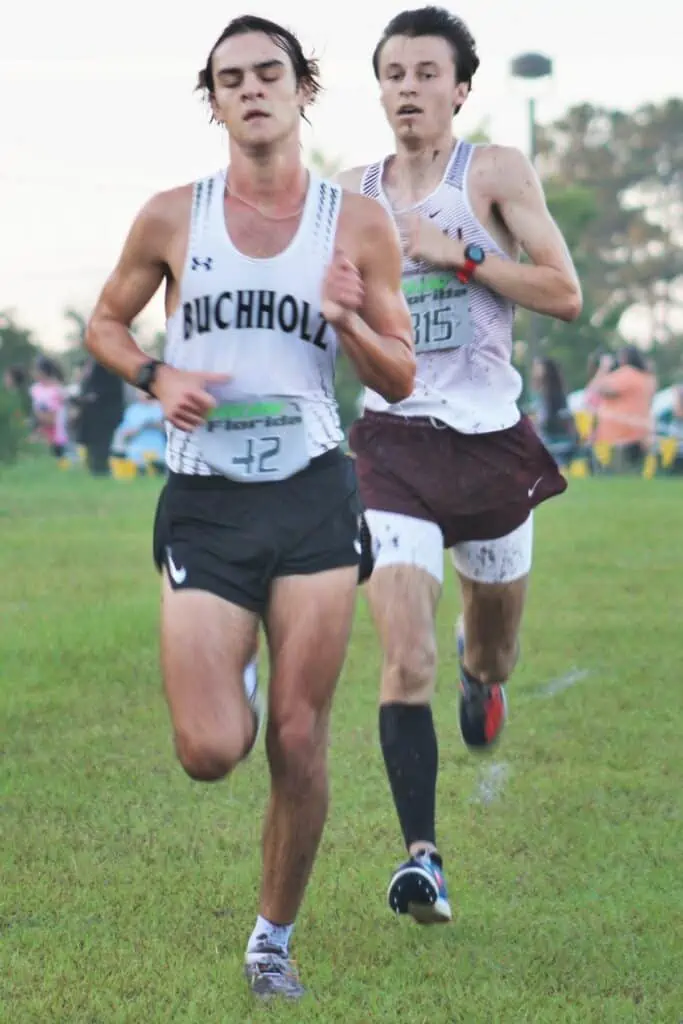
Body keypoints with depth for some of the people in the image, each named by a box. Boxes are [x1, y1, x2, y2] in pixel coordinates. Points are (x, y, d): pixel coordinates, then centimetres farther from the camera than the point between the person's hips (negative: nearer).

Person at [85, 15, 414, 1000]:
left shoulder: (358, 223, 2)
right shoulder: (172, 217, 2)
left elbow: (402, 380, 6)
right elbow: (104, 323, 16)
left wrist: (348, 319, -15)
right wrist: (157, 378, -5)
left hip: (314, 500, 0)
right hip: (204, 504, 0)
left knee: (298, 744, -1)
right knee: (209, 752, -9)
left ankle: (274, 939, 19)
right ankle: (228, 680, 29)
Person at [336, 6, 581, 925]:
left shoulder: (497, 173, -2)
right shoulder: (351, 193, 7)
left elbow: (565, 294, -8)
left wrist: (461, 255, -15)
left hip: (491, 437, 0)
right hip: (394, 442, 0)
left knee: (491, 655, 18)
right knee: (406, 658, -16)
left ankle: (484, 673, 56)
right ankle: (421, 855, -16)